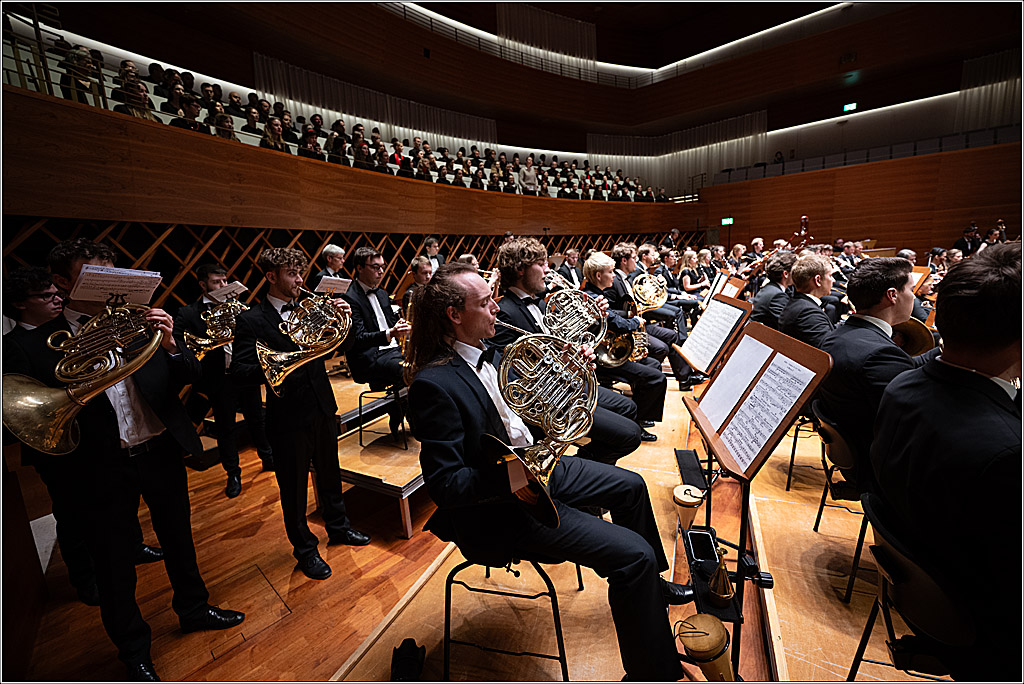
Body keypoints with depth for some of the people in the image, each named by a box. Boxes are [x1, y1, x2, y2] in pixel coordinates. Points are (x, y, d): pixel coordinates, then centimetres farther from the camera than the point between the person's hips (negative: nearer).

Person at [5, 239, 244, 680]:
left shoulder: (136, 324, 2)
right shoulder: (32, 346, -4)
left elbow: (189, 377, -1)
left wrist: (170, 345, -19)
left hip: (161, 454, 3)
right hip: (102, 473, -2)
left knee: (179, 539, 20)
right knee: (115, 567, 14)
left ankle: (193, 609, 45)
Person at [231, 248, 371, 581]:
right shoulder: (251, 320, -9)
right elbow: (240, 370, -18)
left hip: (323, 408, 5)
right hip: (288, 417, -5)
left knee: (330, 474, 21)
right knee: (294, 488, 12)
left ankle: (338, 527, 43)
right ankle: (305, 549, 32)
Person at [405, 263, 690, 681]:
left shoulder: (480, 354, 1)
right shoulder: (435, 383, -27)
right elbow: (446, 485, -27)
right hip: (499, 511, -10)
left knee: (630, 486, 20)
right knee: (633, 554, -15)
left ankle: (651, 585, 44)